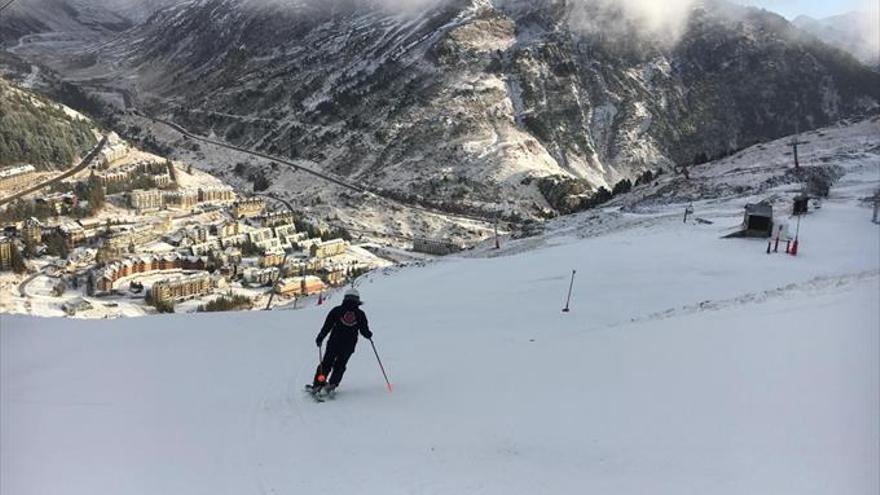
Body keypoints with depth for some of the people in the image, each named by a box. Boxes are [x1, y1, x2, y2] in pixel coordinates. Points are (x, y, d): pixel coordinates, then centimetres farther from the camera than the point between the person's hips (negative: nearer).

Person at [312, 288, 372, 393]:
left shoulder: (337, 310, 2)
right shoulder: (360, 314, 3)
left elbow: (327, 326, -1)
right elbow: (365, 331, 4)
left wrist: (320, 337, 9)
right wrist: (369, 335, 26)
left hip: (334, 343, 0)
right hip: (349, 346, 0)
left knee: (326, 364, 10)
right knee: (339, 366, 13)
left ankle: (317, 385, 4)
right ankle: (332, 384, -4)